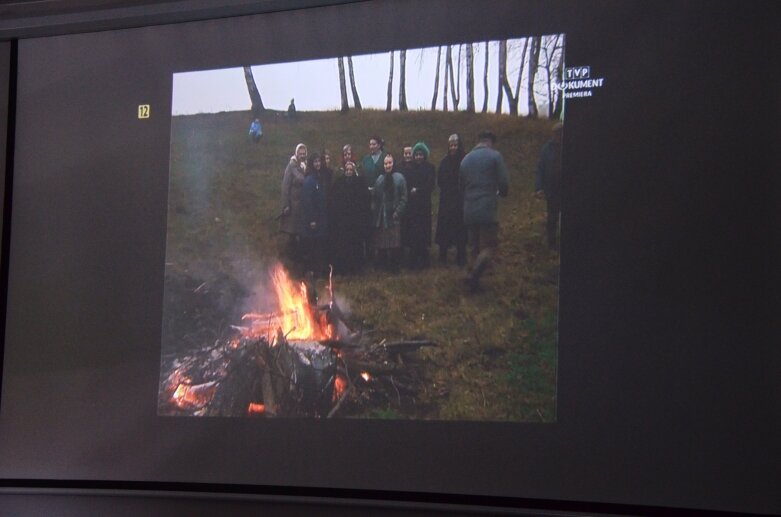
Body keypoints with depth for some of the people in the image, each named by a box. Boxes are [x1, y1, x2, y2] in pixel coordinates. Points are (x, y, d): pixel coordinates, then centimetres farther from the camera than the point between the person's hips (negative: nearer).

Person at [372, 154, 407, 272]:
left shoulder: (399, 178, -1)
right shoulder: (380, 179, 9)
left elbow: (404, 198, -3)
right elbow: (376, 199, 11)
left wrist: (398, 212, -12)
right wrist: (376, 215, 4)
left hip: (394, 217, -3)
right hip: (381, 217, 3)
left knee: (395, 243, -2)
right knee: (382, 244, 3)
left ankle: (394, 266, 5)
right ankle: (383, 264, 12)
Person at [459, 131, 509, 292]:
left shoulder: (465, 159, 13)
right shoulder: (494, 156, -4)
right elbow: (504, 183, -7)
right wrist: (501, 192, 14)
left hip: (468, 211, 6)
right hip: (487, 210, -6)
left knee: (475, 247, 16)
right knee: (489, 246, -3)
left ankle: (472, 278, 12)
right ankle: (473, 276, -21)